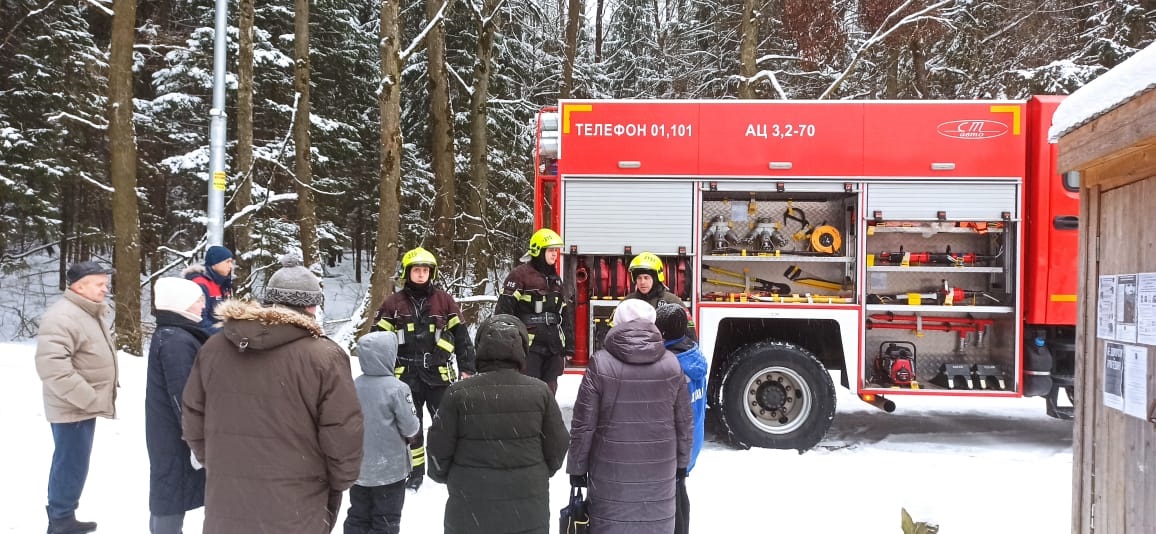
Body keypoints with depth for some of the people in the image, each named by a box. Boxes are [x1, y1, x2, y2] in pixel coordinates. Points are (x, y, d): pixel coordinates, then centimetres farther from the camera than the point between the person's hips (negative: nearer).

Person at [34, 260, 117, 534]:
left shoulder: (96, 313, 11)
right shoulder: (62, 316, -22)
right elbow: (51, 365, -31)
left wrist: (93, 398, 15)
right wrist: (89, 399, -28)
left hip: (85, 405, 10)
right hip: (73, 408, -10)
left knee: (72, 464, 18)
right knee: (72, 465, -3)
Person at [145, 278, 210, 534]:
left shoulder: (168, 335, 13)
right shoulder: (177, 341, -20)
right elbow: (184, 398, -23)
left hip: (168, 434, 10)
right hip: (178, 437, -10)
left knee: (166, 499, 17)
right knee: (173, 501, -4)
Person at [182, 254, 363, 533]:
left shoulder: (213, 348, 1)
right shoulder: (323, 357, -15)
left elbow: (193, 421, 9)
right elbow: (342, 436, -13)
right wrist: (338, 484, 4)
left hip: (225, 509, 4)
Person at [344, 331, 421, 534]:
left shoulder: (354, 386, -8)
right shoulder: (397, 388, -21)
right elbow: (411, 428, -15)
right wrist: (407, 435, 7)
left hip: (358, 467, 5)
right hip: (389, 468, -5)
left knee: (358, 517, 19)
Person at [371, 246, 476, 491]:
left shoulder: (444, 300, 3)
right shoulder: (393, 303, 2)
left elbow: (461, 336, 6)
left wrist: (467, 368, 2)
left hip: (439, 375, -1)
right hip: (406, 376, 1)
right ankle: (414, 472, 22)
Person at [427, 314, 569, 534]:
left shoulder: (459, 393, -13)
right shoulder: (540, 391, -10)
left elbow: (439, 449, -6)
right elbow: (557, 447, -1)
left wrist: (444, 476, 16)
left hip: (470, 513, -1)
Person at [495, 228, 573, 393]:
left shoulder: (555, 279, 17)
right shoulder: (520, 275, -7)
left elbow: (564, 313, 22)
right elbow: (504, 309, -11)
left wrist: (568, 346, 19)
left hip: (553, 348, 7)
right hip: (529, 347, -7)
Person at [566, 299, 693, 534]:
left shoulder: (601, 363, -10)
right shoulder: (672, 364, -1)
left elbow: (583, 423, -8)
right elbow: (684, 421, 5)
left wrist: (577, 466, 2)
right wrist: (682, 462, 18)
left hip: (612, 470, -2)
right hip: (659, 470, 2)